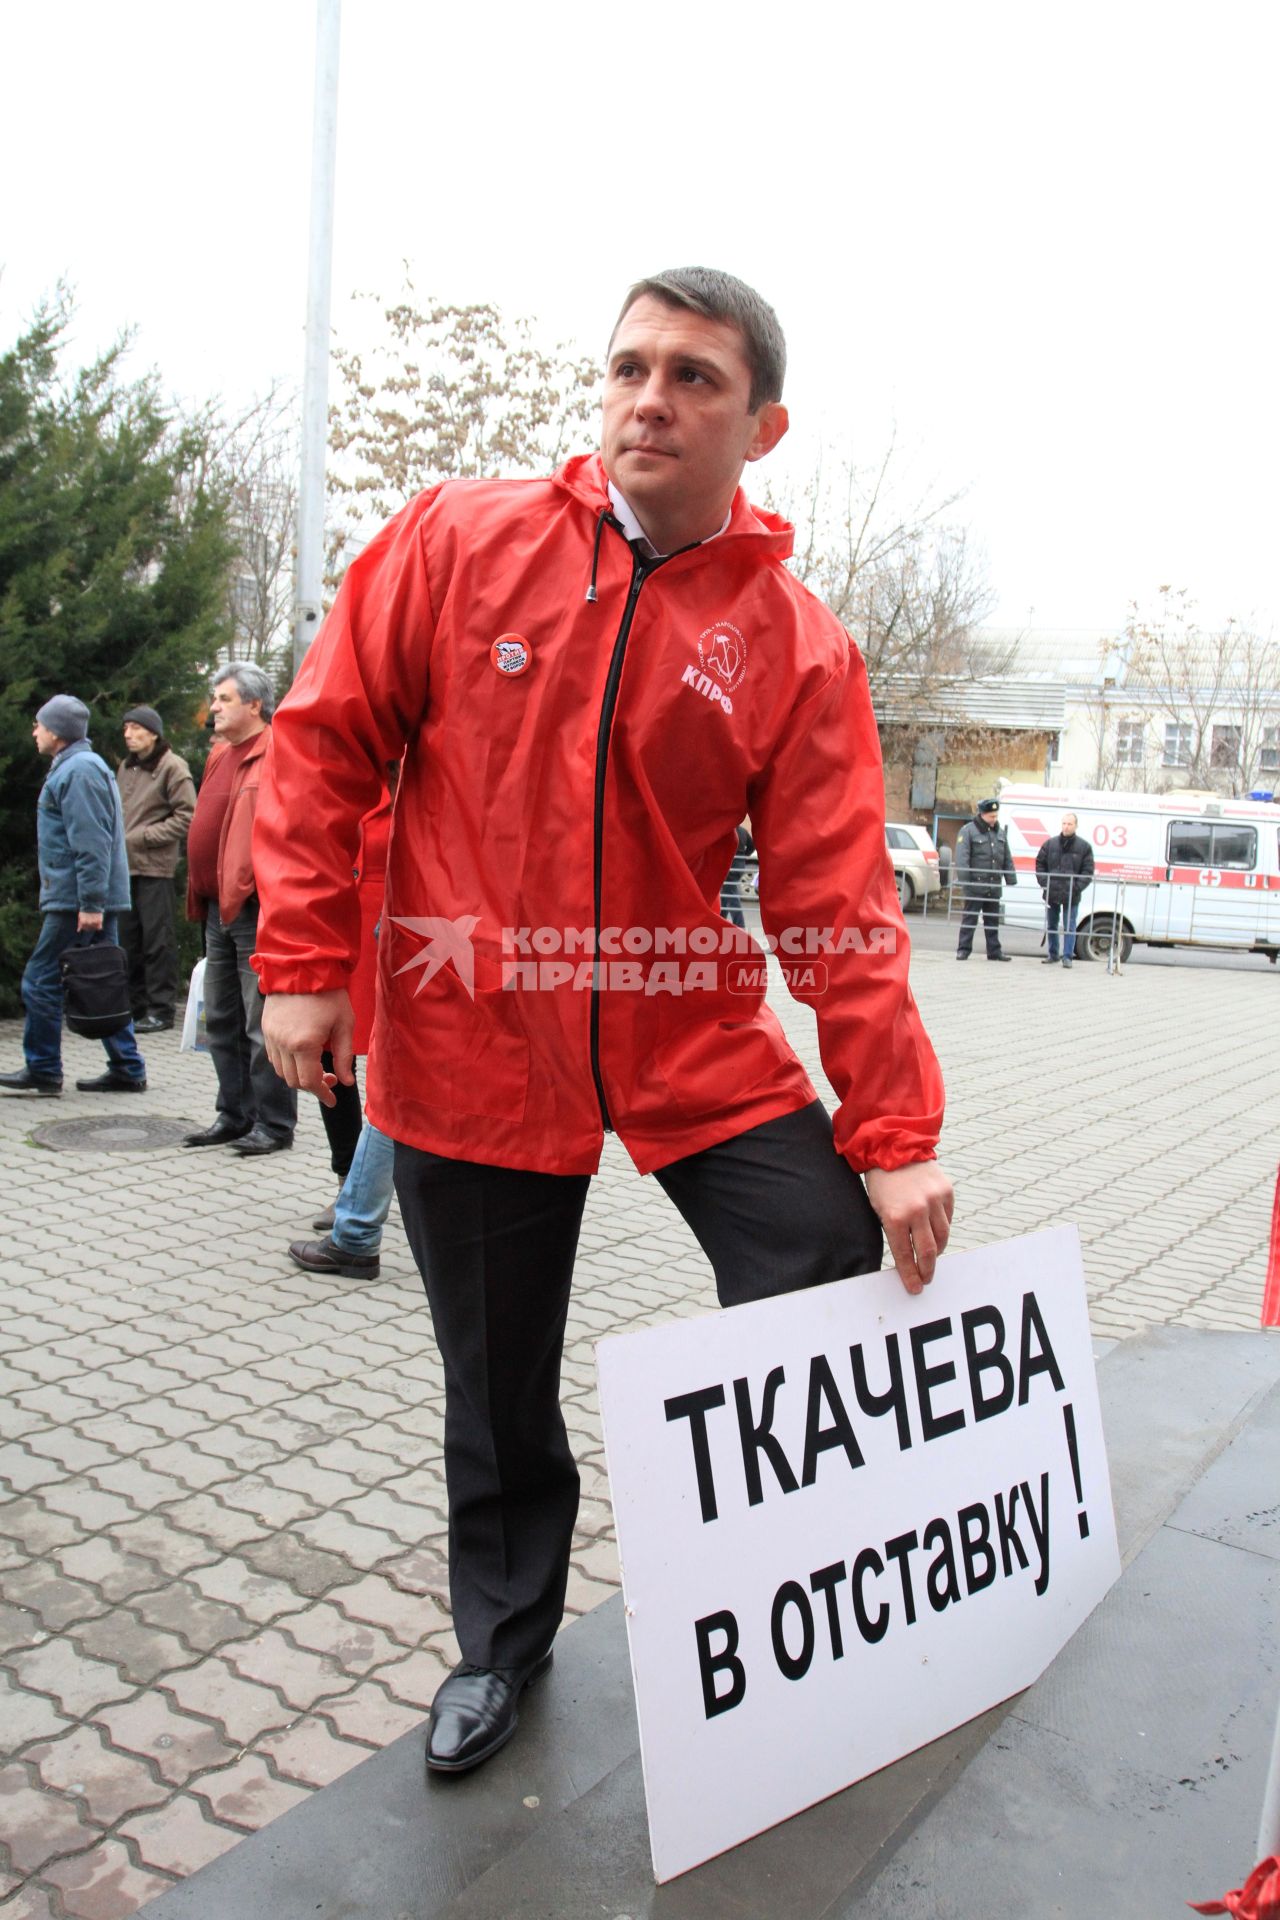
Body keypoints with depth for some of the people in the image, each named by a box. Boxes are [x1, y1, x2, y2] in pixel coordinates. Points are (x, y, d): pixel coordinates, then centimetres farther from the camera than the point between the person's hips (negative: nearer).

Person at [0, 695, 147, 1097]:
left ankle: (42, 1070, 5)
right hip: (89, 900, 10)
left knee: (41, 981, -2)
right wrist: (92, 902, 22)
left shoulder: (79, 770, -14)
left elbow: (92, 843, -21)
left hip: (74, 900, -10)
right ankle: (127, 1070, 12)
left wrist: (90, 903, -24)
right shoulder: (74, 766, 20)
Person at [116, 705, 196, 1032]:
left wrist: (142, 837, -13)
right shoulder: (126, 767, 16)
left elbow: (186, 817, -11)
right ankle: (136, 1006, 19)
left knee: (157, 939, -4)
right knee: (128, 939, 10)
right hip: (125, 866, 7)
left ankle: (160, 1010, 2)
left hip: (155, 867, -7)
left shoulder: (172, 767, -6)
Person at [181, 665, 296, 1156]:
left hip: (257, 908, -10)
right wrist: (200, 894, 18)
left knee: (263, 1023, -3)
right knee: (222, 1020, 15)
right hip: (219, 908, 10)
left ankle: (274, 1124, 6)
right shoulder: (220, 755, 17)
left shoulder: (277, 754, -10)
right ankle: (235, 1115, 25)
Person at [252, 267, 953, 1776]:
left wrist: (893, 1134, -10)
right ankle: (501, 1638, 41)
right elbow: (326, 740, 1)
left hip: (696, 1043, 1)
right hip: (470, 1046, 0)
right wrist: (301, 959, -5)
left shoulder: (799, 646, -4)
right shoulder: (457, 542, -2)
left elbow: (840, 904, -7)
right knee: (497, 1387, 12)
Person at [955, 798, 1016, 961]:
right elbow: (962, 858, -14)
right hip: (975, 884, -6)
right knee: (969, 918, -4)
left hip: (994, 885, 6)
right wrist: (963, 880, -21)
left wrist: (1011, 879, 11)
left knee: (993, 919, 11)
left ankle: (994, 951, 17)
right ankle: (963, 950, 1)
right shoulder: (968, 831, -6)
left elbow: (1007, 859, 18)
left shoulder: (1000, 832, 14)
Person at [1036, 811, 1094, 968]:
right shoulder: (1050, 844, 5)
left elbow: (1088, 871, -1)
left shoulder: (1084, 847, 0)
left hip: (1071, 896, -3)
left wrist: (1077, 887, -12)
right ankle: (1052, 954, 23)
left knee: (1069, 926, -3)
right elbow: (1040, 863, 9)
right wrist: (1044, 883, -3)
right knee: (1051, 925, 12)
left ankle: (1068, 956, 2)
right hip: (1051, 893, 3)